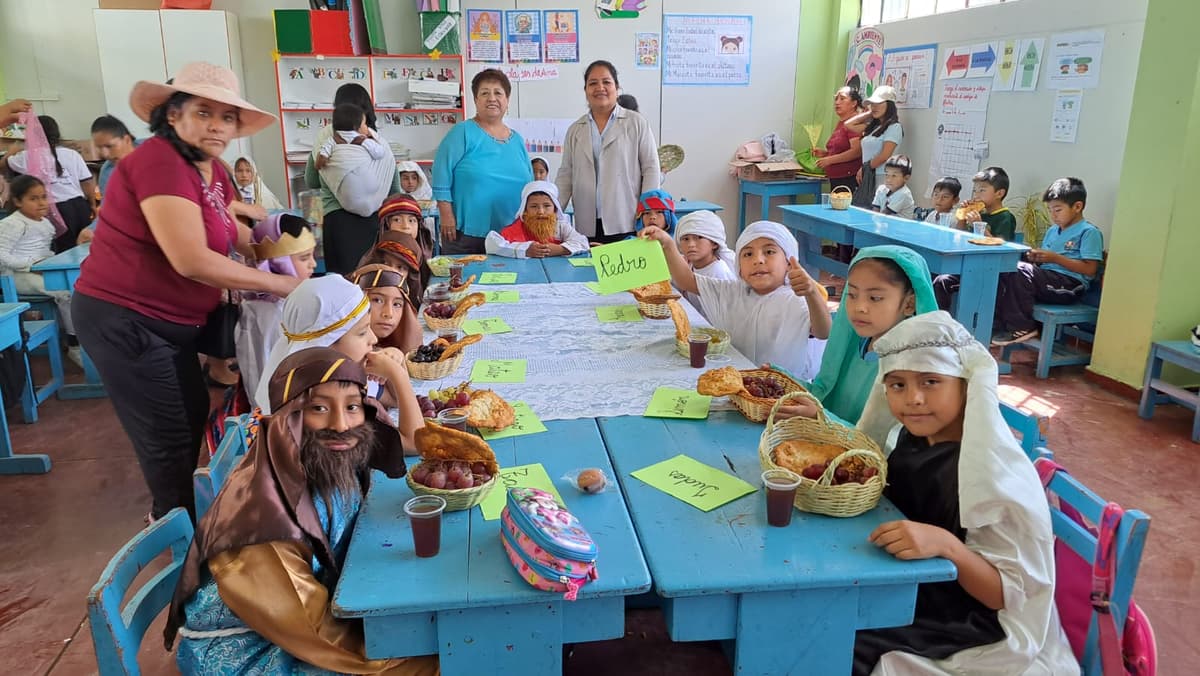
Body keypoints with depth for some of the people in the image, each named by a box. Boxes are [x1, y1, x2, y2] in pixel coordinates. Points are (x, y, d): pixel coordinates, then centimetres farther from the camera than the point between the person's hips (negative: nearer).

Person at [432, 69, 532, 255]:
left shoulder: (517, 140, 15)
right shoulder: (463, 132, -2)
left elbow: (529, 186, 20)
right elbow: (442, 176, -7)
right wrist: (447, 216, -12)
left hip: (510, 236, 5)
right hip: (466, 233, -5)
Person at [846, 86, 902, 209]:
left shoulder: (894, 127, -6)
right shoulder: (872, 126, 16)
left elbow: (884, 156, -13)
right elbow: (849, 125, 21)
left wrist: (864, 168, -4)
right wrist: (869, 114, 16)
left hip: (881, 177, -7)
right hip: (867, 178, 7)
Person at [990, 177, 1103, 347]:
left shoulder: (1089, 232, -4)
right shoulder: (1052, 231, 22)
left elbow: (1090, 269, -12)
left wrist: (1055, 258, -15)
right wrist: (1035, 258, 3)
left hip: (1070, 284, -8)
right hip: (1047, 280, 8)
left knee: (1021, 270, -29)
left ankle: (1022, 328, -20)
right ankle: (1002, 323, -16)